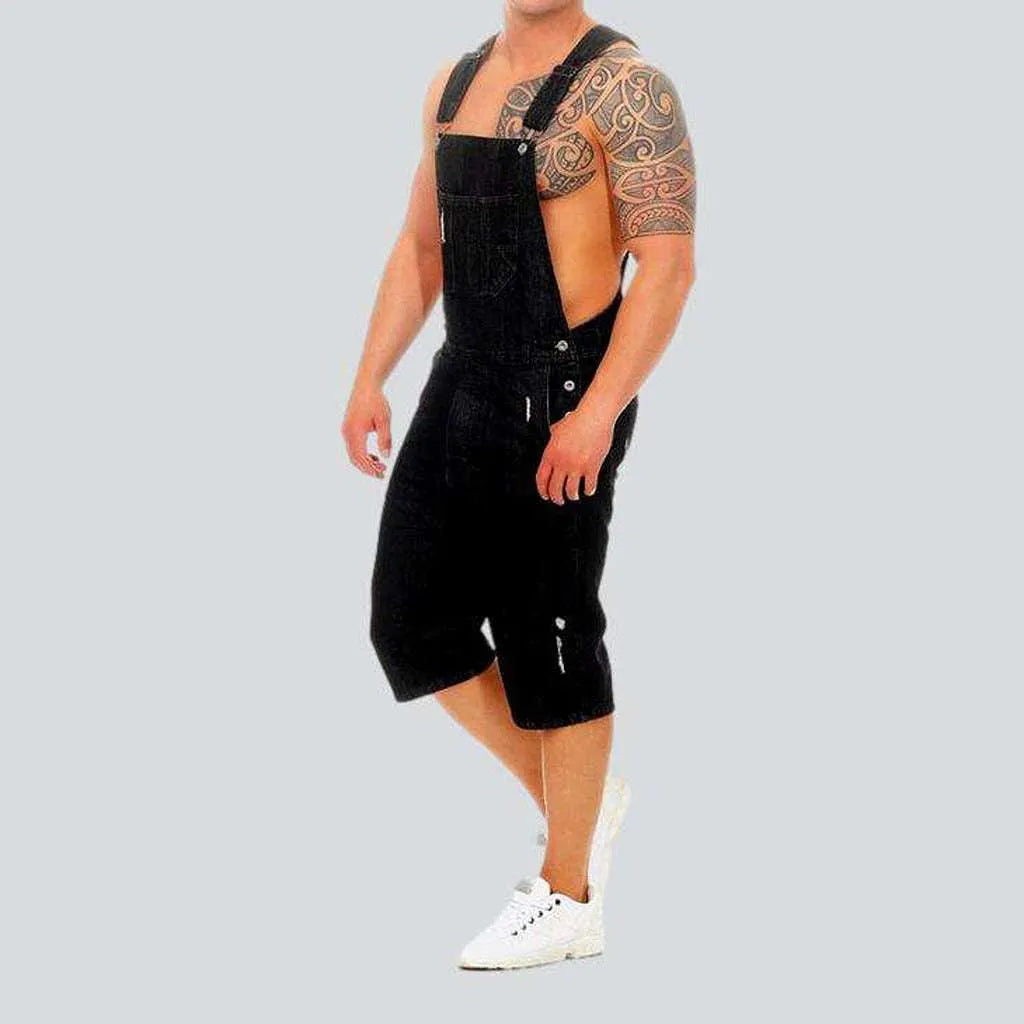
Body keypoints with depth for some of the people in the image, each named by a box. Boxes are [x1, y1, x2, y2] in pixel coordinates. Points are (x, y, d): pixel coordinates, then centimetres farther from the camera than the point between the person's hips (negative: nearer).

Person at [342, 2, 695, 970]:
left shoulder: (622, 85, -11)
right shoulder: (457, 82, 13)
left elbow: (668, 262, -18)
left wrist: (597, 412, -25)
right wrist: (370, 378, 8)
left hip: (560, 401, -8)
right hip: (462, 383, 8)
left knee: (549, 643, 0)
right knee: (413, 620, 9)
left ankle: (568, 897, 14)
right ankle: (573, 795, 27)